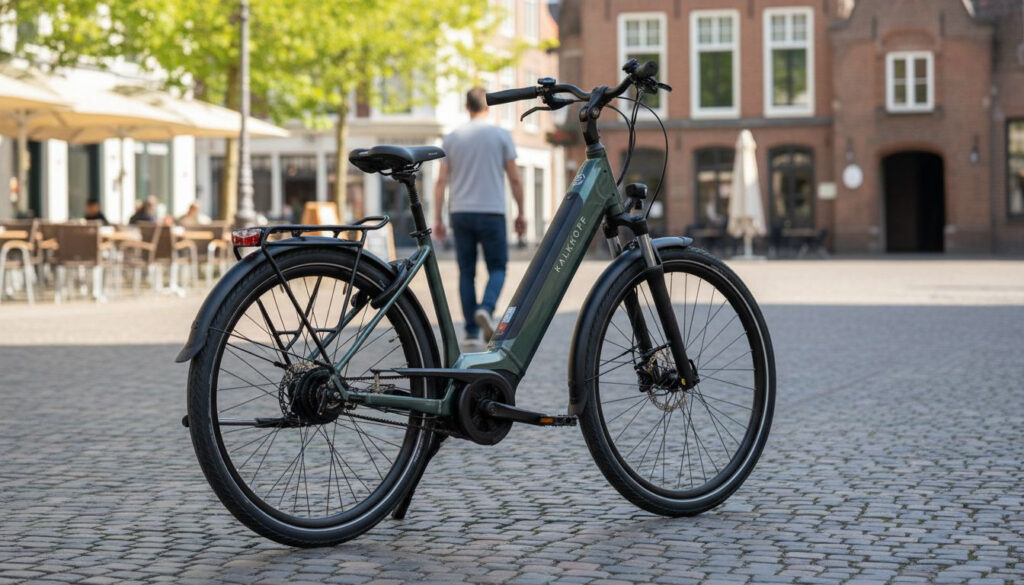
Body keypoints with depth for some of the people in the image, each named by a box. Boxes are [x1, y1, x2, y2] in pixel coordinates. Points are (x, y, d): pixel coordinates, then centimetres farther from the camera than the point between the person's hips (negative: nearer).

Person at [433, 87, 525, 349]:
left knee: (467, 272, 8)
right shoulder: (501, 136, 0)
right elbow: (515, 179, -1)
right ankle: (486, 308, -21)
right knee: (497, 268, 8)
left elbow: (441, 181, 3)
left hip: (460, 213, 2)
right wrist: (521, 213, 8)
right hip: (491, 212, -2)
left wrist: (437, 218, 6)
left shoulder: (452, 138, 6)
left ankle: (472, 332, 6)